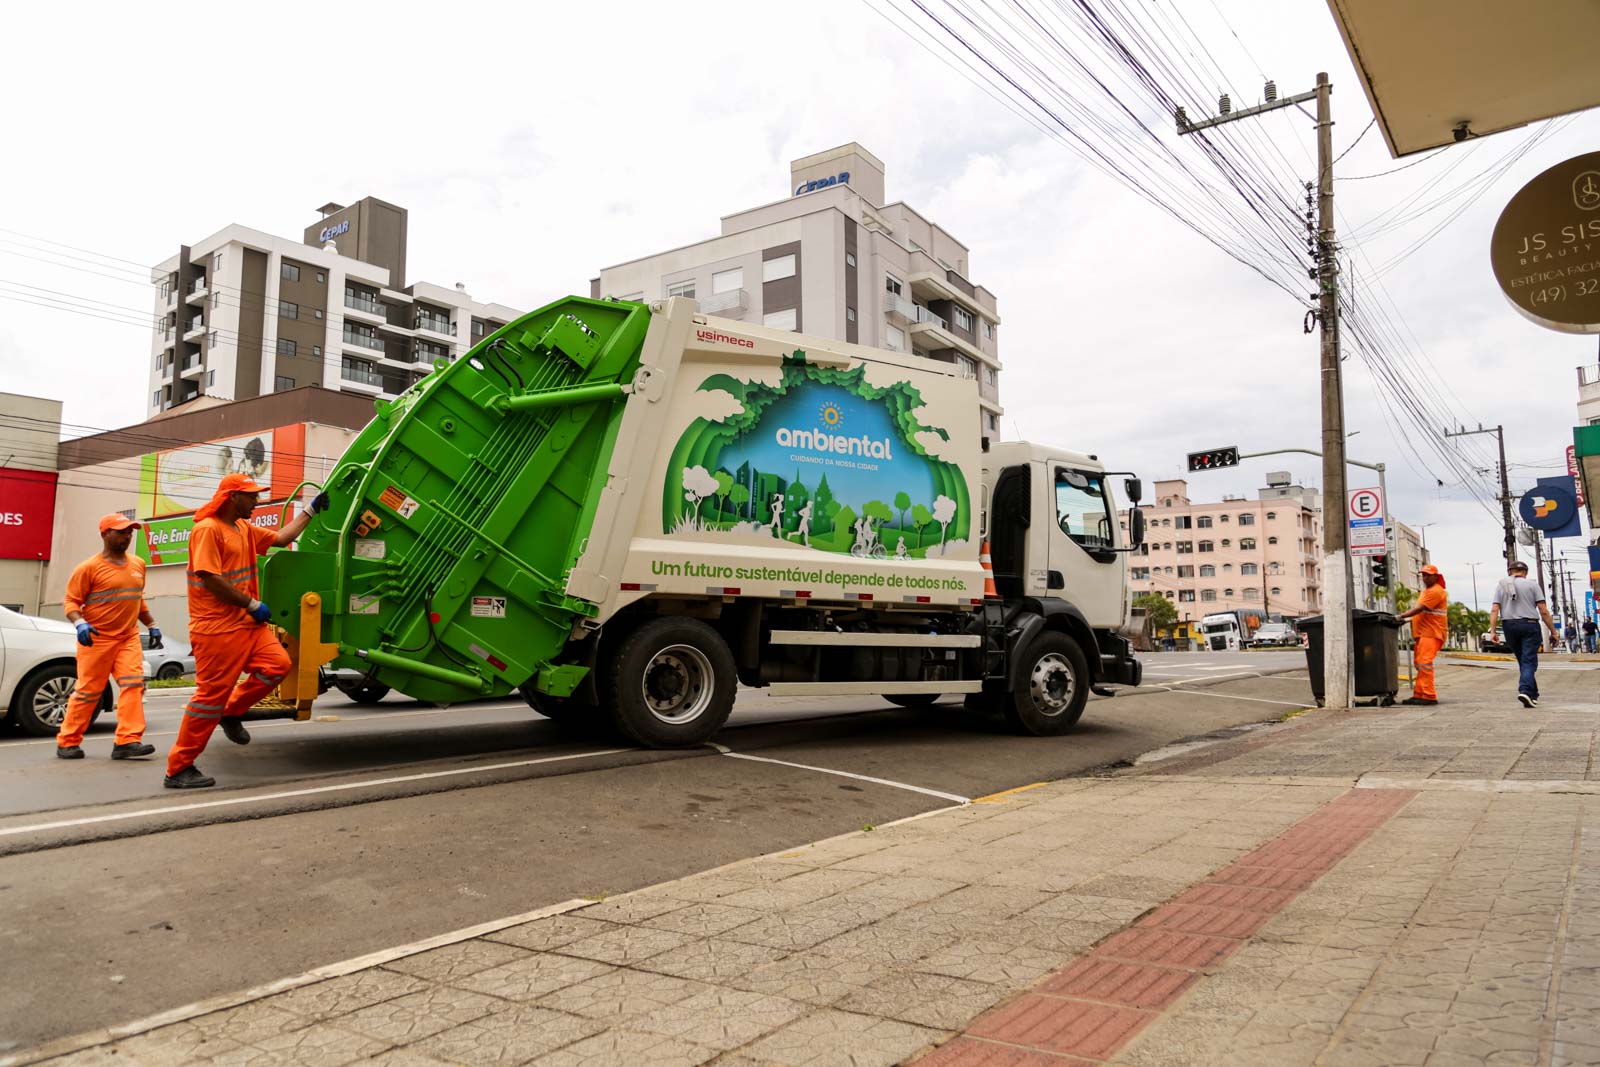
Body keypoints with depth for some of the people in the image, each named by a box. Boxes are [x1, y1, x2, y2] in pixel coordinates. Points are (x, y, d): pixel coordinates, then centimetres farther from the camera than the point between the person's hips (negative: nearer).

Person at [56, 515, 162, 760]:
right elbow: (70, 601, -7)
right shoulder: (89, 567, -7)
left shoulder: (138, 564, 11)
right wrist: (79, 623, -25)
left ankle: (127, 740, -13)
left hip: (129, 637, 5)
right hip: (97, 638, -5)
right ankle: (67, 742, 16)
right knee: (88, 691, 1)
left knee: (133, 683, -11)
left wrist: (152, 625, 20)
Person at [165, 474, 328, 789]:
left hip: (247, 622, 9)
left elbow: (281, 538, 23)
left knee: (277, 664, -5)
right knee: (211, 694, -6)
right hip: (217, 628, -9)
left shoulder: (245, 528, 15)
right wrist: (253, 604, -15)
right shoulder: (207, 529, -13)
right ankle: (178, 769, 5)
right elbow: (210, 579, -20)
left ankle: (231, 712, 16)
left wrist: (311, 510, 21)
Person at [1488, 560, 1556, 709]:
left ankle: (1533, 694, 21)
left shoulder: (1501, 586, 8)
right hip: (1529, 625, -3)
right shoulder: (1532, 585, 1)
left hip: (1510, 626, 3)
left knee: (1522, 661, 15)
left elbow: (1494, 610, -3)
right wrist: (1553, 631, 2)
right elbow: (1544, 611, -4)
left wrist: (1493, 630, -5)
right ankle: (1525, 691, -22)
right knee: (1529, 661, -5)